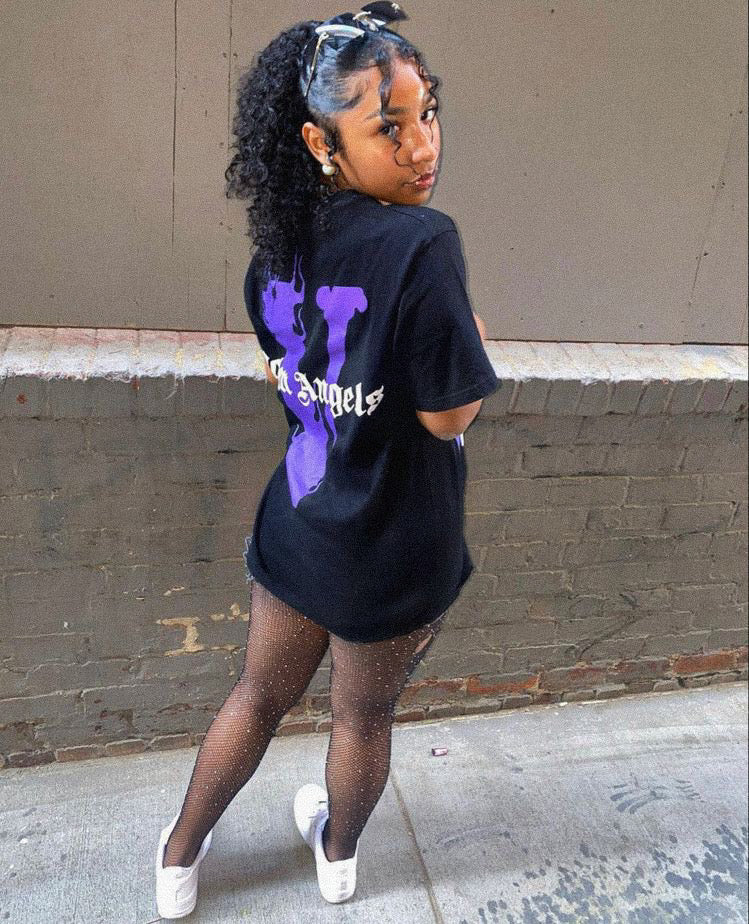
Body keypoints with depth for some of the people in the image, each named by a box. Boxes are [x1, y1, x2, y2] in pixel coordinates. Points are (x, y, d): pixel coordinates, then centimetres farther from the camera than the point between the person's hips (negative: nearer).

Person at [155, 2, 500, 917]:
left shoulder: (279, 247, -3)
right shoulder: (422, 242, -26)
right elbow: (450, 413, -21)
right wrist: (474, 335, -5)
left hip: (298, 521, 6)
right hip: (393, 546, -5)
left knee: (258, 696, 26)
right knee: (363, 716, 23)